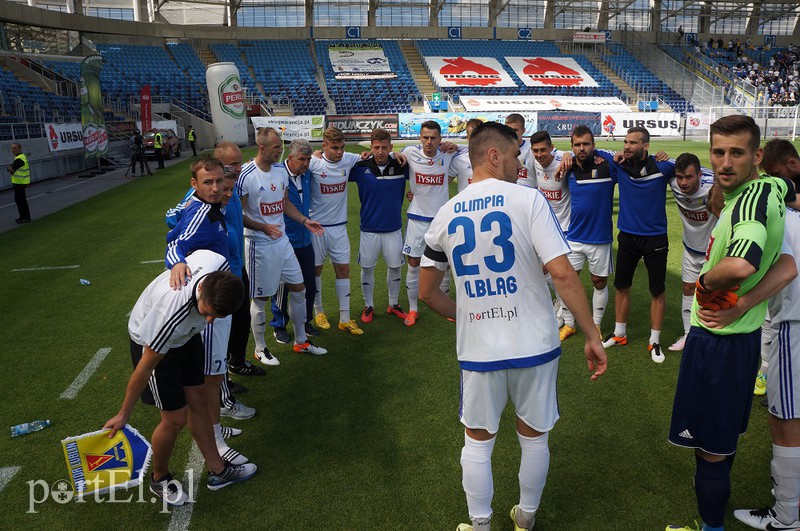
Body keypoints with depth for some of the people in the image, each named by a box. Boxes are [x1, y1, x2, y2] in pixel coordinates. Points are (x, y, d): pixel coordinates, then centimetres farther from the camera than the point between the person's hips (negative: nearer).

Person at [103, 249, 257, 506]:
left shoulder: (219, 264, -30)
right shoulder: (171, 313, -44)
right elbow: (144, 369, -28)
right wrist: (123, 415, -15)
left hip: (186, 336, 6)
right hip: (152, 343, -6)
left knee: (197, 401, 13)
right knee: (175, 418, -2)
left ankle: (217, 470, 27)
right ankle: (159, 479, 27)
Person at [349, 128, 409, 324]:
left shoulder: (401, 166, -7)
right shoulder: (361, 167, -9)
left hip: (394, 228, 1)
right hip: (369, 228, -1)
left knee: (395, 267, 11)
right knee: (367, 268, 8)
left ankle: (394, 304, 30)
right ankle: (369, 306, 26)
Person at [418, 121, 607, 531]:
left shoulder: (446, 215, 1)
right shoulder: (528, 200, -10)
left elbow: (427, 292, 9)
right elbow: (563, 274, -17)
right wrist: (592, 336, -10)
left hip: (477, 349, 2)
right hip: (534, 344, -1)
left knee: (477, 441, 20)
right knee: (534, 436, 21)